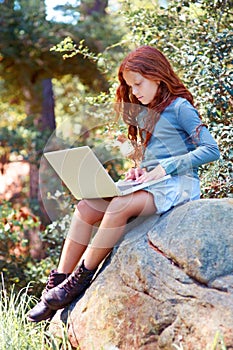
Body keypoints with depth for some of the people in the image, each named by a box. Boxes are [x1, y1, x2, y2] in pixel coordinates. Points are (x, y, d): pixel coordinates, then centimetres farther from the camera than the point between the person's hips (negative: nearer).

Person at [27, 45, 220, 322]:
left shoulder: (179, 107, -6)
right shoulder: (144, 113, 18)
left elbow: (211, 150, -13)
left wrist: (165, 168, -18)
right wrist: (141, 170, 1)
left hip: (177, 185, -8)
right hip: (150, 184, 8)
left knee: (119, 207, -34)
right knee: (86, 207, -15)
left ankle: (80, 280, -23)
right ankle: (56, 285, -18)